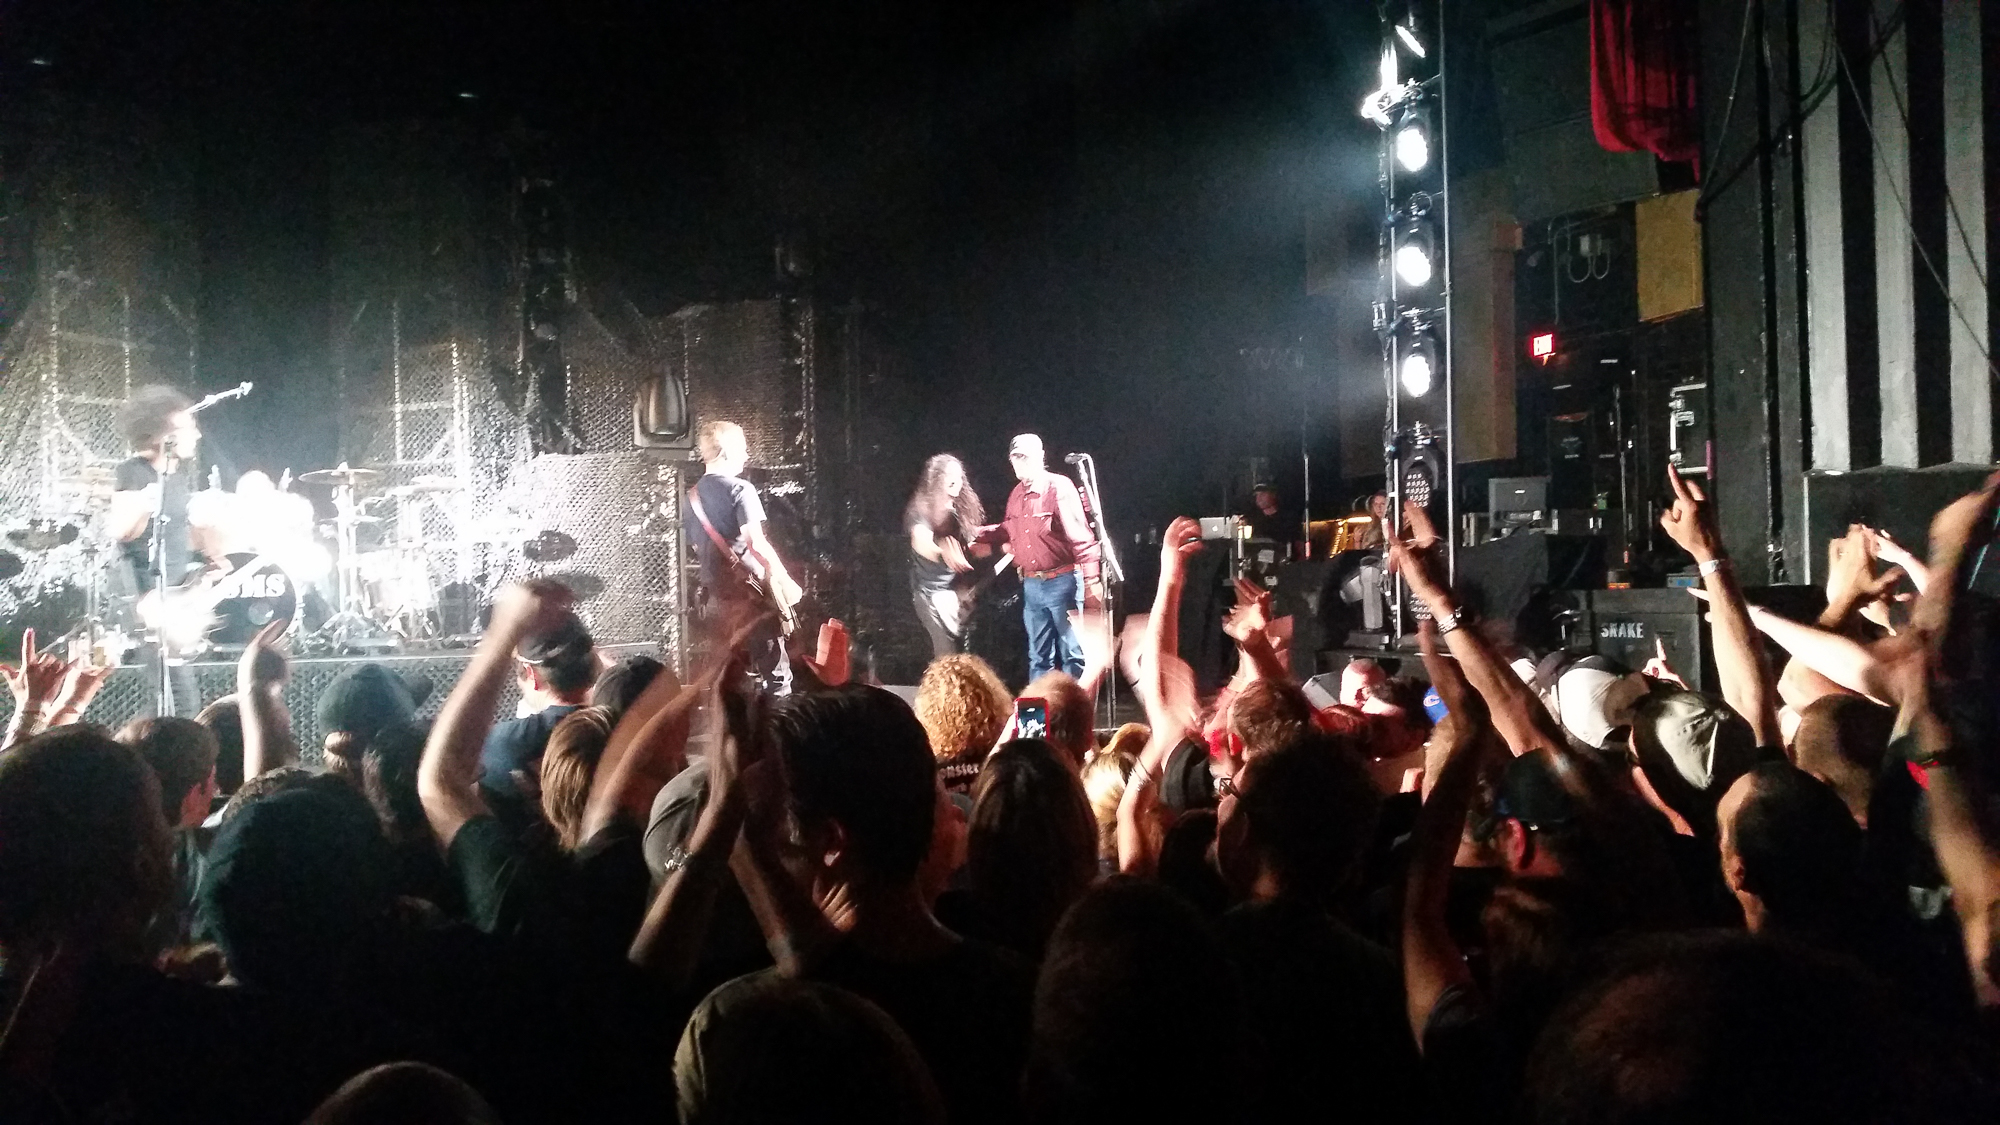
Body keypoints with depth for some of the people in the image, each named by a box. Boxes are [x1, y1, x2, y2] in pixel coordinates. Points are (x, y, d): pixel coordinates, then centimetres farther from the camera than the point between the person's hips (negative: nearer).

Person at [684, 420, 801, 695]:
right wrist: (785, 580, -11)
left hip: (714, 594, 7)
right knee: (773, 670, -1)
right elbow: (756, 542, -19)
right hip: (749, 590, -7)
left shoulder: (693, 496, 13)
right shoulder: (740, 489, -9)